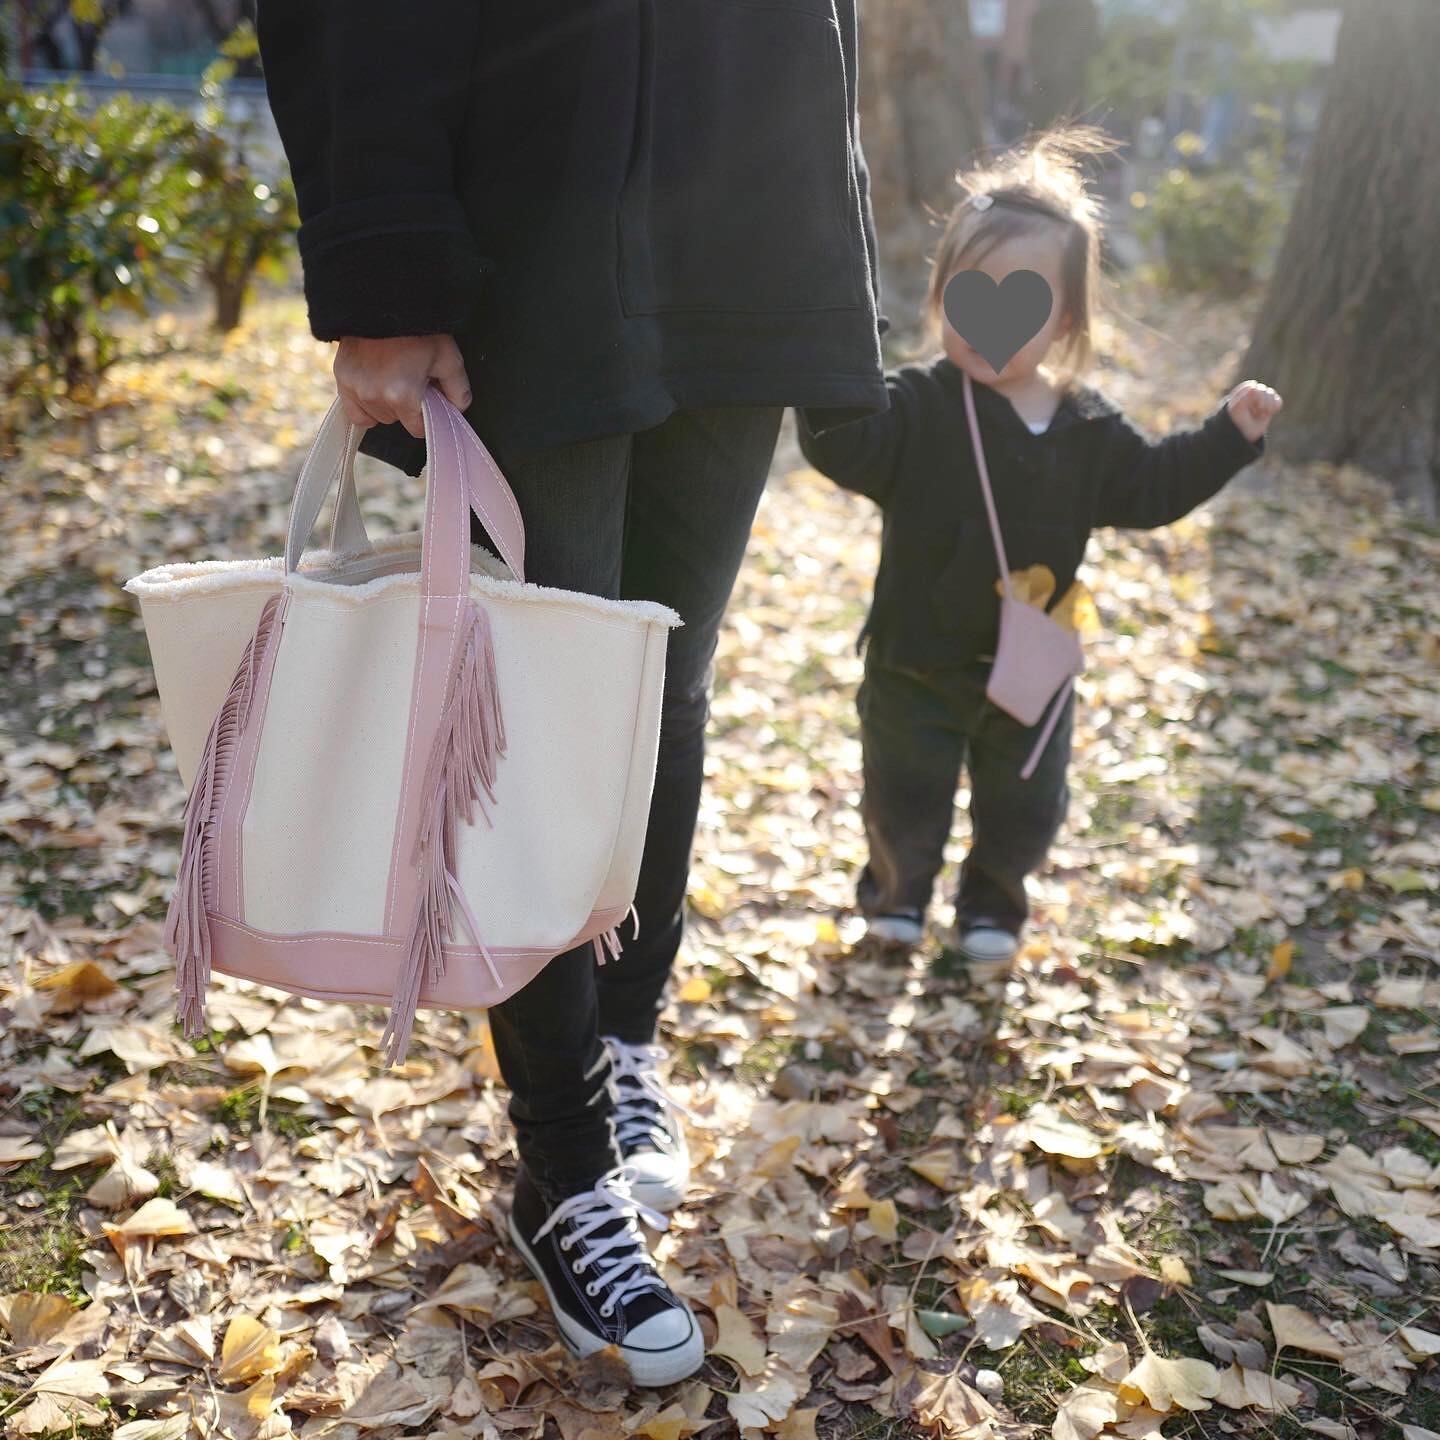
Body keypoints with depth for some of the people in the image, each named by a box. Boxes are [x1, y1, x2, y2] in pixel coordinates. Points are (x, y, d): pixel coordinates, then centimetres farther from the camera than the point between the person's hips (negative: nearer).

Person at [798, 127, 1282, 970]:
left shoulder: (1087, 429, -1)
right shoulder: (916, 409, -14)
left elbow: (1149, 486, 8)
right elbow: (846, 444, -29)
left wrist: (1229, 436, 1)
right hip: (917, 663, -3)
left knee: (1025, 812, 14)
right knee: (904, 802, 11)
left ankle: (993, 903, 41)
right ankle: (898, 890, 40)